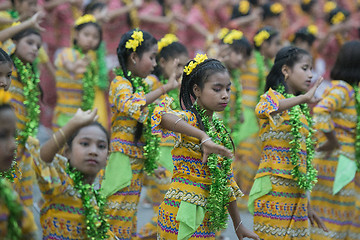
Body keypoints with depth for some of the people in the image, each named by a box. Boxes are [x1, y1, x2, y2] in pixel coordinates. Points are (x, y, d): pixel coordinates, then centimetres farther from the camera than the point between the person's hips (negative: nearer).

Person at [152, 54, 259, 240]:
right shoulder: (189, 119, -10)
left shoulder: (219, 130, 14)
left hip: (207, 218, 7)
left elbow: (225, 179, 20)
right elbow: (162, 116, -35)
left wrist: (238, 224, 20)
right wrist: (203, 138, -45)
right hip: (184, 214, -7)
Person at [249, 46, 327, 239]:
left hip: (297, 192, 7)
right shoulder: (272, 97, -3)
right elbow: (261, 110, -31)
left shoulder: (300, 110, 18)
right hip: (274, 189, -7)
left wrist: (307, 206, 19)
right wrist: (303, 98, -41)